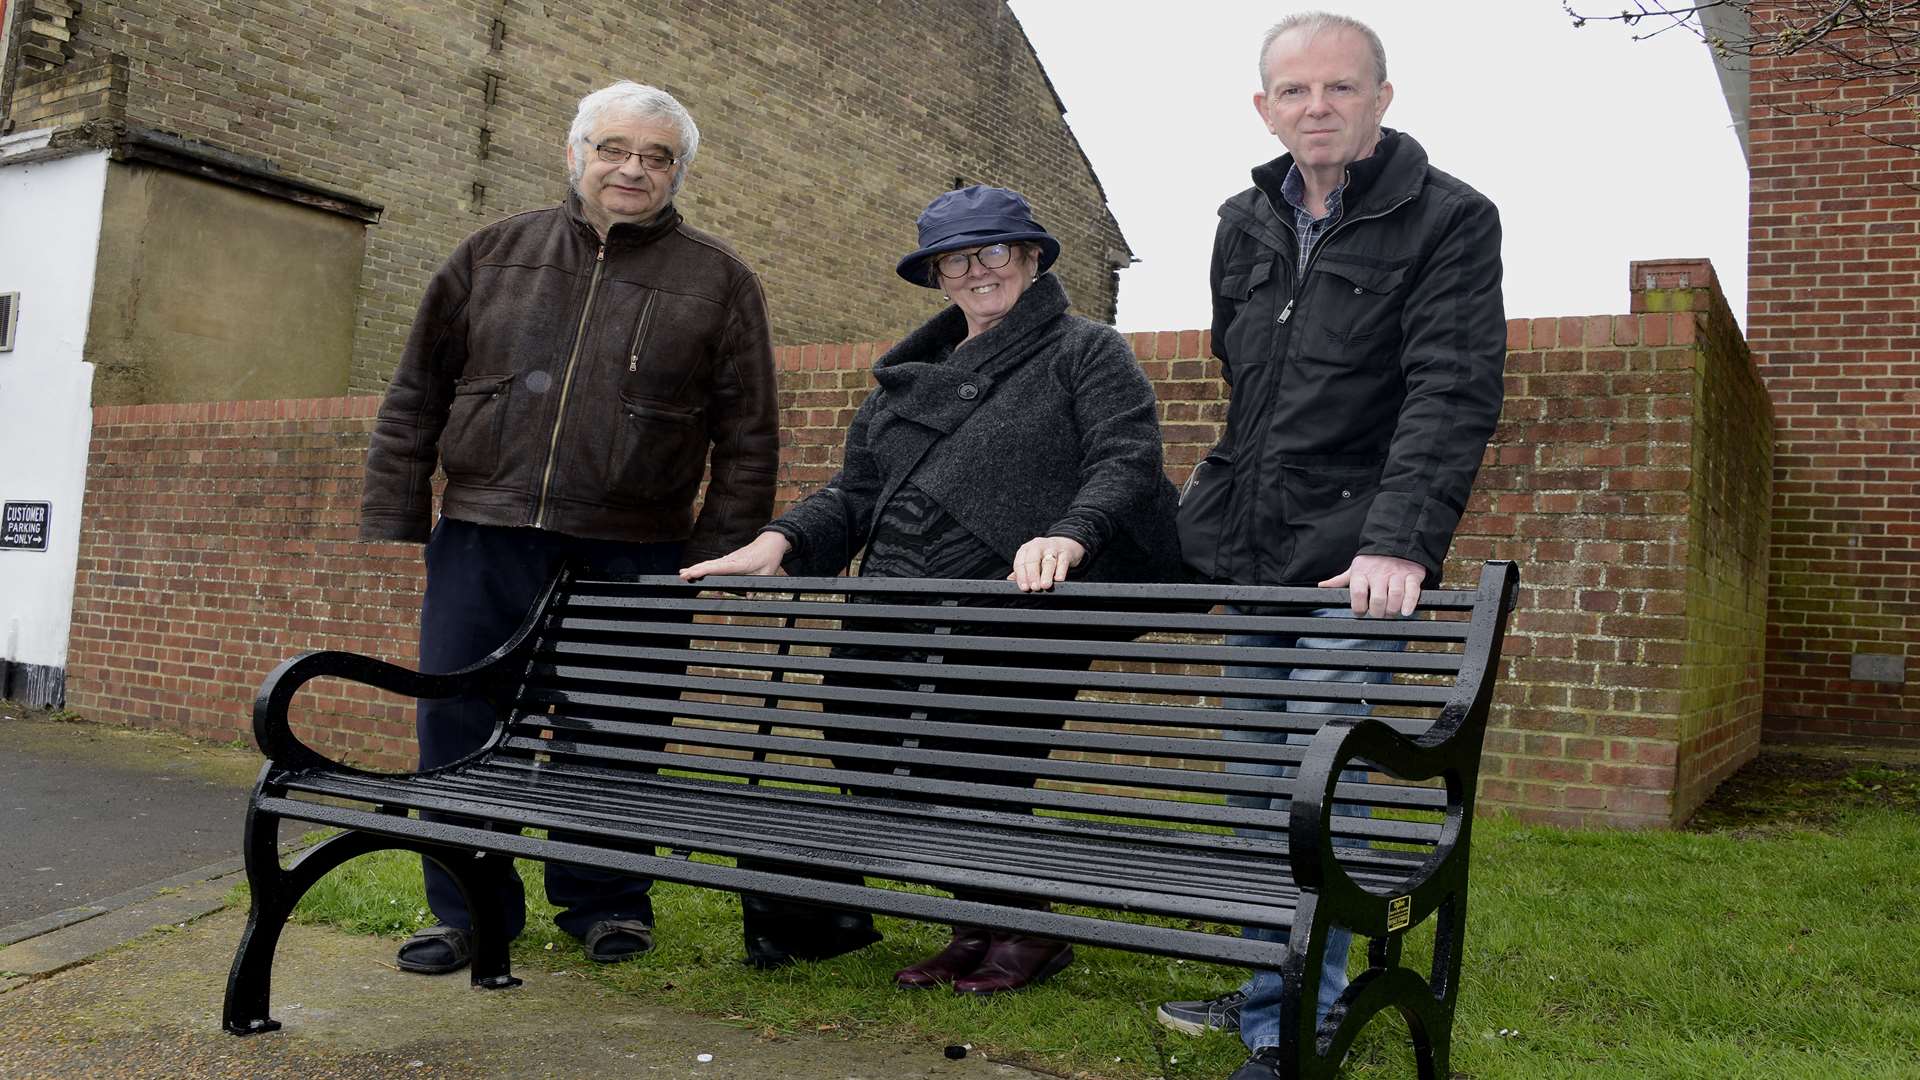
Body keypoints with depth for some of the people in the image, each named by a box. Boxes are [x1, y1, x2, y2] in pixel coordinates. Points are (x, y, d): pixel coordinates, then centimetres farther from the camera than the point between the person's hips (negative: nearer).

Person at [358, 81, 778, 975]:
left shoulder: (717, 281, 5)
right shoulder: (494, 255, 11)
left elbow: (747, 440, 4)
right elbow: (417, 395, 13)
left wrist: (719, 559, -3)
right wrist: (392, 522, 6)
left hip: (631, 558, -2)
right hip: (482, 541, 2)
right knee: (457, 728, 6)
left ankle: (602, 901, 26)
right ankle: (471, 910, 23)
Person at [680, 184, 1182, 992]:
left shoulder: (1086, 352, 8)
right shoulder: (910, 375, 26)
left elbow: (1127, 463, -7)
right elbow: (854, 492, 23)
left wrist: (1070, 536, -26)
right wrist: (778, 541, 6)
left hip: (1011, 618, -6)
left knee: (973, 783, -10)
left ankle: (1027, 930, 17)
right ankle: (982, 926, 22)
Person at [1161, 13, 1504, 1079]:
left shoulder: (1450, 219, -6)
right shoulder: (1244, 226, 13)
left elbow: (1452, 393, -16)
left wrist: (1398, 541, -27)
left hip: (1356, 562, -6)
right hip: (1251, 555, 7)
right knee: (1259, 784, 13)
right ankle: (1269, 989, 27)